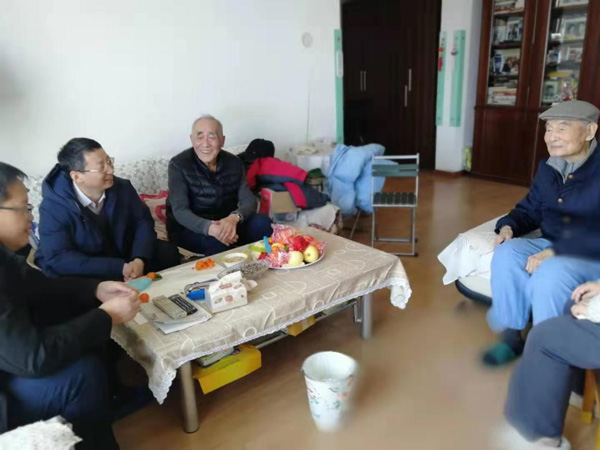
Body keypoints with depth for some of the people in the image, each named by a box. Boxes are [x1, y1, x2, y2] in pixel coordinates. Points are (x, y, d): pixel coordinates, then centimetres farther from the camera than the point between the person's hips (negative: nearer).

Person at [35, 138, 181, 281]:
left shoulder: (122, 187, -8)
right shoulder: (53, 207, -22)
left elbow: (143, 221, -3)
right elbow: (59, 259, -27)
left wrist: (139, 259, -24)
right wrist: (119, 268, -34)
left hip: (122, 256, 5)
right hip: (83, 274, -4)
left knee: (167, 252, -13)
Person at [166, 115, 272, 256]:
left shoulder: (234, 163, -1)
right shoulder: (179, 165, -13)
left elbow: (249, 200, -8)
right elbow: (180, 211, -21)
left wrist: (234, 218, -33)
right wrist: (209, 228, -42)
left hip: (227, 223, 4)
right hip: (189, 229, -4)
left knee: (263, 223, -19)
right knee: (216, 242, -35)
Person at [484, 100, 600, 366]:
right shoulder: (548, 168, 7)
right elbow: (530, 209, 16)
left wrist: (555, 252, -33)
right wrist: (508, 226, -6)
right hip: (553, 245, 7)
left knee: (549, 273, -34)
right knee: (507, 253, -19)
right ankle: (511, 336, -8)